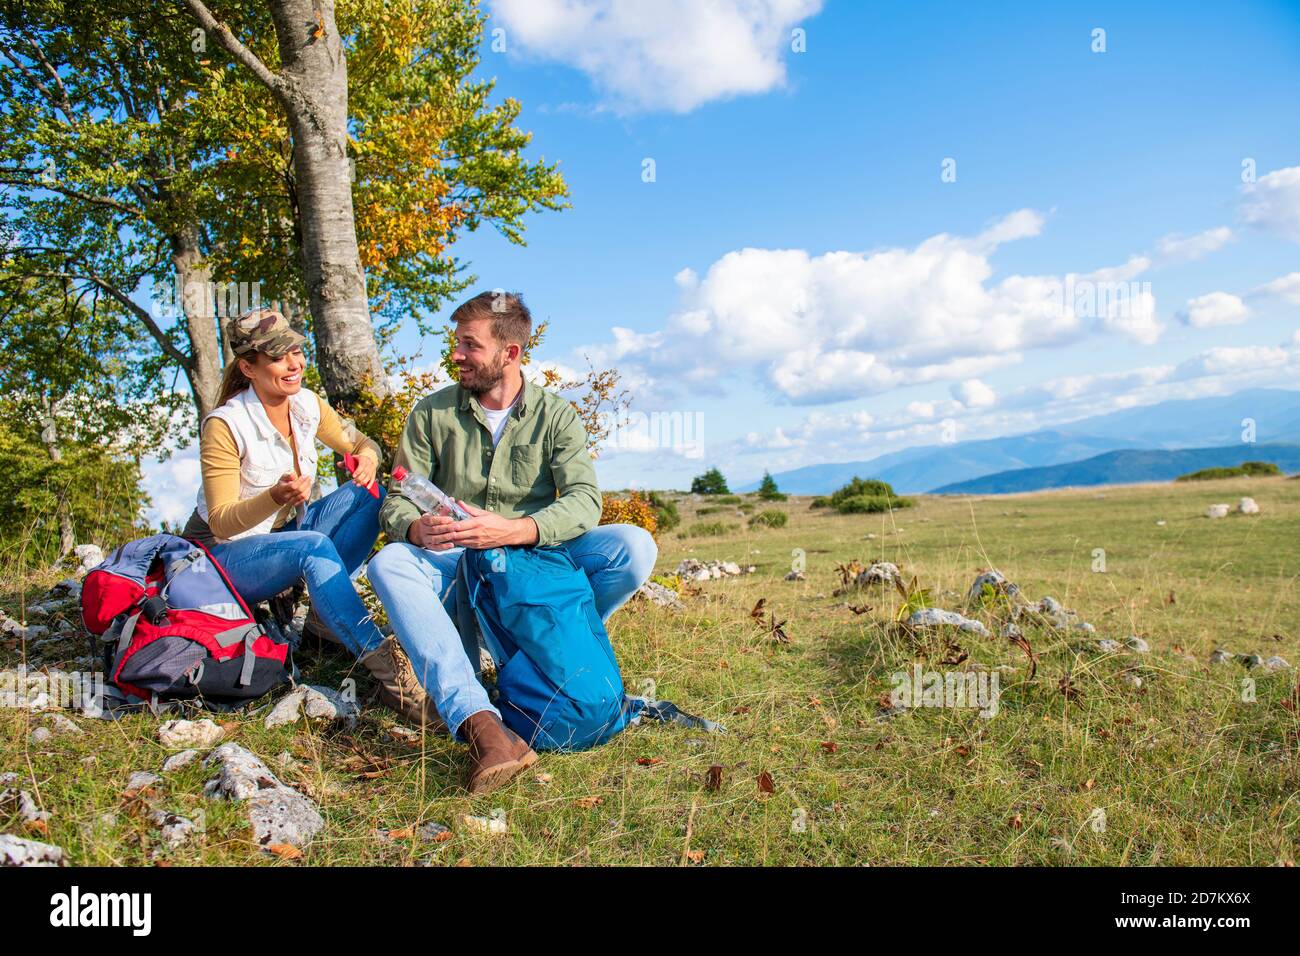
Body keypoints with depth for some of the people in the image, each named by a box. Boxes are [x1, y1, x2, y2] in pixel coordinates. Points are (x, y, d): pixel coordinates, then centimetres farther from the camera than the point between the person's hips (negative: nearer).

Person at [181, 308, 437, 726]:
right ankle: (388, 669, -43)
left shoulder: (307, 405, -5)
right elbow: (221, 522, -21)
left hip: (287, 533, 7)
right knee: (314, 546, -37)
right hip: (223, 554, -6)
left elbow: (362, 444, 8)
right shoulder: (224, 425, -22)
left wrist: (367, 457, -18)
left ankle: (326, 612, -14)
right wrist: (275, 496, -41)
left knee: (367, 494, -15)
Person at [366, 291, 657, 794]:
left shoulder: (556, 415, 1)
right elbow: (397, 501, -1)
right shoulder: (432, 413, 5)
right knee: (389, 564, -33)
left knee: (634, 546, -24)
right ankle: (479, 723, -49)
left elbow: (584, 501, -14)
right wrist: (417, 528, -27)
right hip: (455, 564, 1)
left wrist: (514, 530, -33)